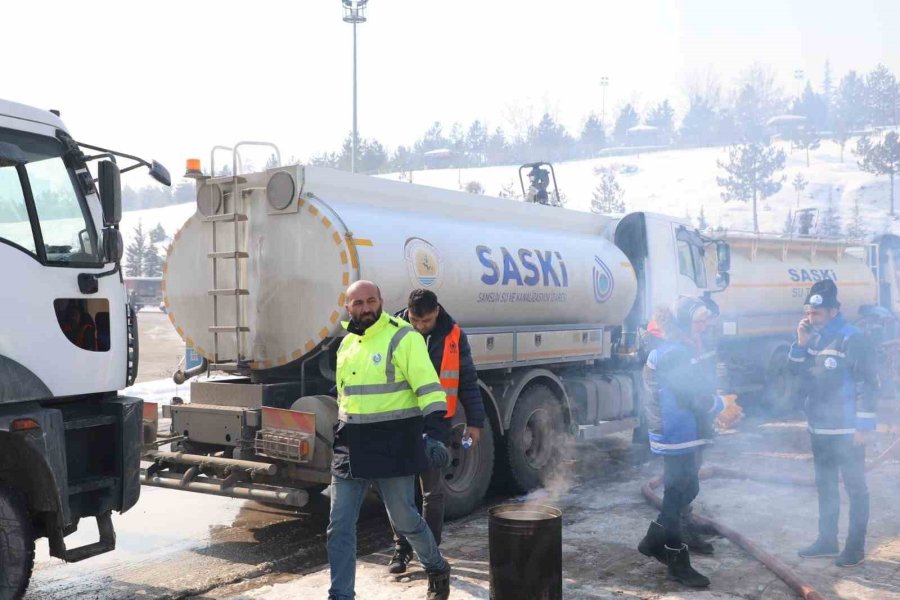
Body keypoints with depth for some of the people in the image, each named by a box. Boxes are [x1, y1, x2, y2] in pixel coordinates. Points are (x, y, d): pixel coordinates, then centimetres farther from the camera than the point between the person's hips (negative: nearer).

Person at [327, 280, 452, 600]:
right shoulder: (346, 343, 12)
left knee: (404, 520, 9)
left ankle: (438, 570, 36)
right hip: (351, 447, 6)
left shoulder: (403, 337, -11)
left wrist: (435, 433, -29)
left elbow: (428, 387, -19)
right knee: (340, 525, 4)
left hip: (393, 445, -6)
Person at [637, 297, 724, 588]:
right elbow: (695, 398, -22)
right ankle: (678, 564, 12)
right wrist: (721, 403, -5)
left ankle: (653, 541, 30)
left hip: (682, 434, 10)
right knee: (678, 494, 0)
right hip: (679, 436, -10)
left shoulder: (682, 350, 13)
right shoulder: (676, 355, -21)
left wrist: (714, 403, 1)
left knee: (687, 489, 19)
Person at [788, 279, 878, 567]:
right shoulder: (814, 337, 8)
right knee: (825, 486, 16)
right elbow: (797, 372, 12)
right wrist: (801, 343, -4)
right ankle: (827, 540, 28)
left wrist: (864, 425, -18)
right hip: (819, 428, 8)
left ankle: (856, 546, 14)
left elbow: (868, 384, -16)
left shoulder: (852, 339, -15)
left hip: (847, 430, -8)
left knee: (855, 487, 4)